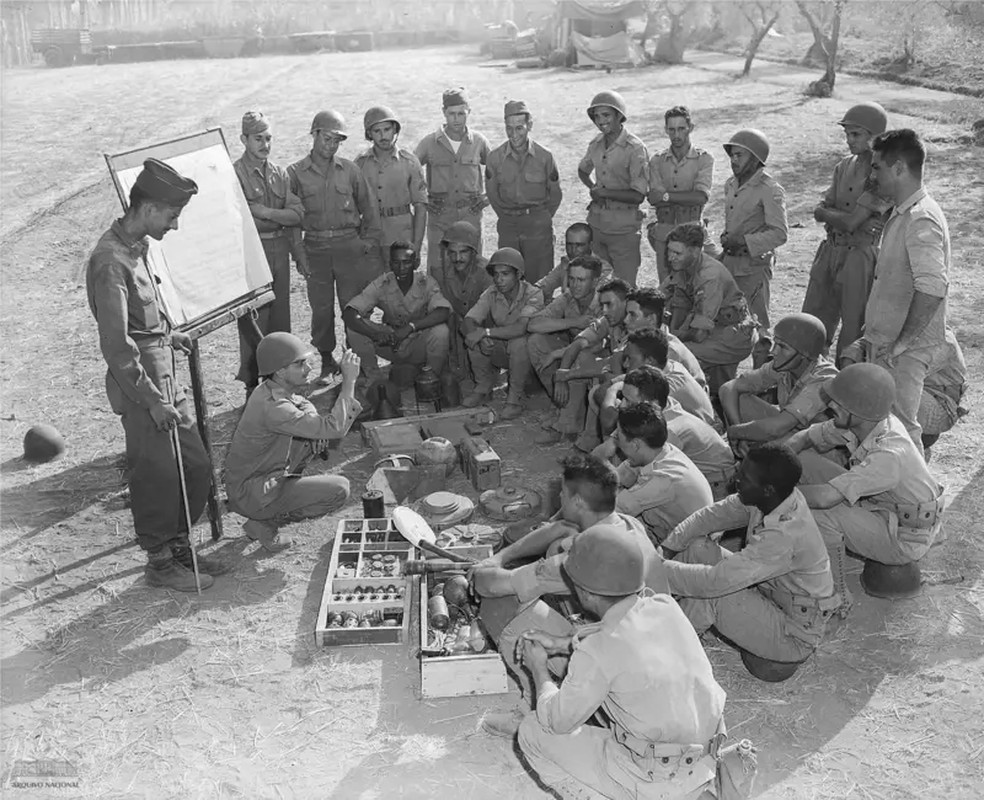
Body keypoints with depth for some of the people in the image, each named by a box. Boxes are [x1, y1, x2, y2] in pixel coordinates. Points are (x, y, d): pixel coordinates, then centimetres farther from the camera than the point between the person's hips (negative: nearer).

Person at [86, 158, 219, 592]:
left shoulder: (136, 246, 9)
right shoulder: (111, 260, -21)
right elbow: (116, 346, -24)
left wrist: (167, 335, 21)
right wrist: (154, 401, -21)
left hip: (164, 379, 9)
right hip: (140, 389, -9)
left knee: (197, 467, 14)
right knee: (158, 478, 3)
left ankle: (179, 546, 30)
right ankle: (159, 561, 21)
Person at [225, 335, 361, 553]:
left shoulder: (271, 390, -1)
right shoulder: (272, 407, -30)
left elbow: (305, 407, 18)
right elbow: (335, 428, -33)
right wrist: (349, 381, -27)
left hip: (249, 476, 9)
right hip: (250, 495, -9)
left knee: (316, 436, 8)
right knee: (340, 490, -15)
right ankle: (264, 524, -3)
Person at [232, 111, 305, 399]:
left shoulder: (280, 174, 11)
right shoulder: (235, 174, -8)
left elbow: (297, 213, 1)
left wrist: (265, 212, -14)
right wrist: (279, 221, -9)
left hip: (279, 252, 6)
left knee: (280, 318, 12)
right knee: (253, 321, -4)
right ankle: (252, 384, 6)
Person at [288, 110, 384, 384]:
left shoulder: (350, 170, 4)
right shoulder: (295, 173, 1)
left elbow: (369, 209, 10)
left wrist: (370, 242, 4)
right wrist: (299, 254, -3)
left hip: (350, 247, 0)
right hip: (315, 250, 0)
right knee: (321, 310, 6)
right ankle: (327, 363, 20)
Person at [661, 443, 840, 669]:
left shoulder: (785, 535, -37)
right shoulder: (771, 498, -13)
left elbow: (716, 581, -37)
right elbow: (714, 514, -2)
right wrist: (668, 547, -11)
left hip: (794, 636, -8)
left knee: (708, 591, -26)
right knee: (699, 547, -6)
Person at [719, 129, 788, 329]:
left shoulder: (770, 190, -14)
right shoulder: (731, 184, 11)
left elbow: (779, 234, -19)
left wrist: (743, 242, -23)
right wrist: (726, 237, 6)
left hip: (754, 265, -7)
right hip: (729, 262, 7)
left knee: (756, 323, -1)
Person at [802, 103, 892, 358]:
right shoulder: (845, 166, 10)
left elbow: (851, 222, -19)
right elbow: (820, 212, 3)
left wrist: (827, 214, -1)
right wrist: (861, 222, -13)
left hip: (860, 256, -7)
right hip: (830, 251, 7)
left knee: (853, 333, 3)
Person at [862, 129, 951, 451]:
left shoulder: (921, 219, -20)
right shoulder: (902, 213, 12)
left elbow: (933, 287, -30)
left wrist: (901, 343, -25)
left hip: (905, 350, -10)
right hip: (885, 342, 10)